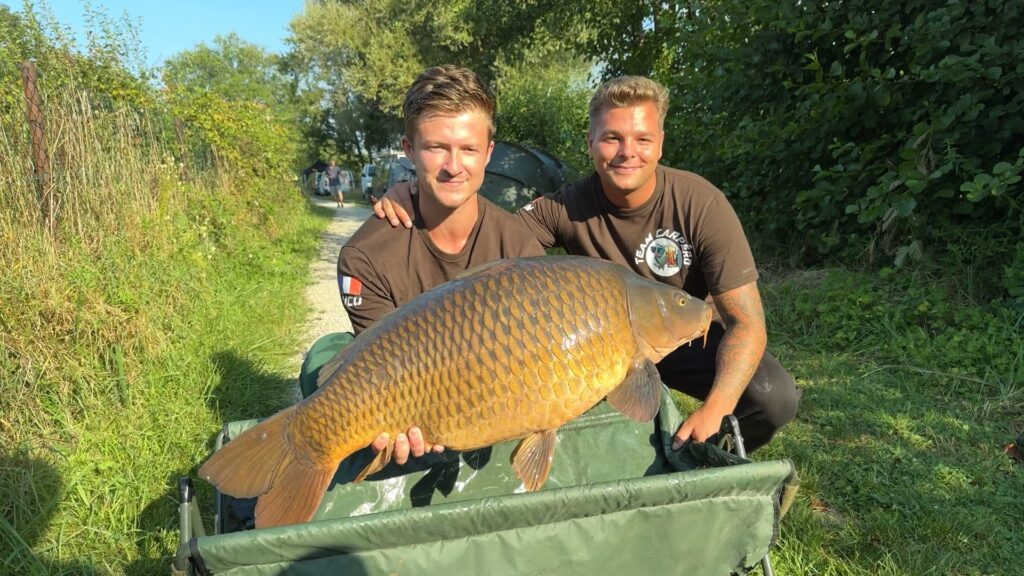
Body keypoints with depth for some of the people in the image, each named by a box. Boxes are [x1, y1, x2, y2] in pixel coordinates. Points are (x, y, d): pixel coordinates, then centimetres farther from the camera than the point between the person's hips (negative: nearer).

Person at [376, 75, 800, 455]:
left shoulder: (701, 204, -22)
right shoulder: (567, 208, -17)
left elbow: (747, 322, -23)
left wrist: (714, 411, -38)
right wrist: (414, 195, -35)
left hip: (685, 337, 0)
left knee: (776, 398, -26)